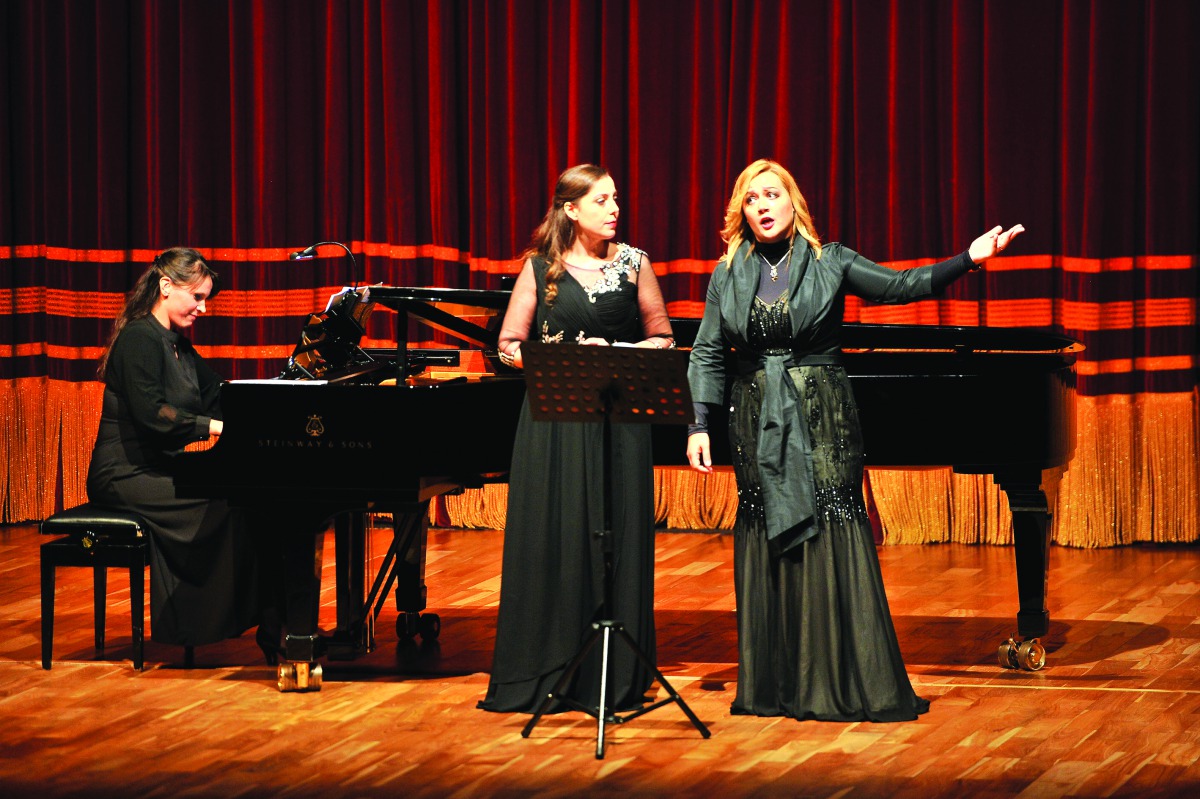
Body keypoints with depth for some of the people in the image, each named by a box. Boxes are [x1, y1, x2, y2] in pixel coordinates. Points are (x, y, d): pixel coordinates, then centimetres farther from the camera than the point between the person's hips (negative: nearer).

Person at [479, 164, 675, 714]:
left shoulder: (633, 263, 6)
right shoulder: (541, 268, 3)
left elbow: (662, 338, 9)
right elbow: (510, 346, 4)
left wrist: (617, 356, -9)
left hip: (619, 421, 1)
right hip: (554, 419, 0)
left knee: (617, 544, -1)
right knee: (552, 543, -1)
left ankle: (616, 678, 6)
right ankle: (546, 674, 7)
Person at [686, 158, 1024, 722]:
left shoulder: (829, 263, 0)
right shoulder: (729, 274, 7)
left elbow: (902, 285, -7)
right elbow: (707, 355, 7)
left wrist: (969, 258, -20)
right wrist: (699, 424, -4)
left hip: (821, 422, -2)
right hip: (757, 427, 2)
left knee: (833, 543, -5)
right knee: (764, 543, 4)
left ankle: (849, 683, 1)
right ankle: (773, 686, 12)